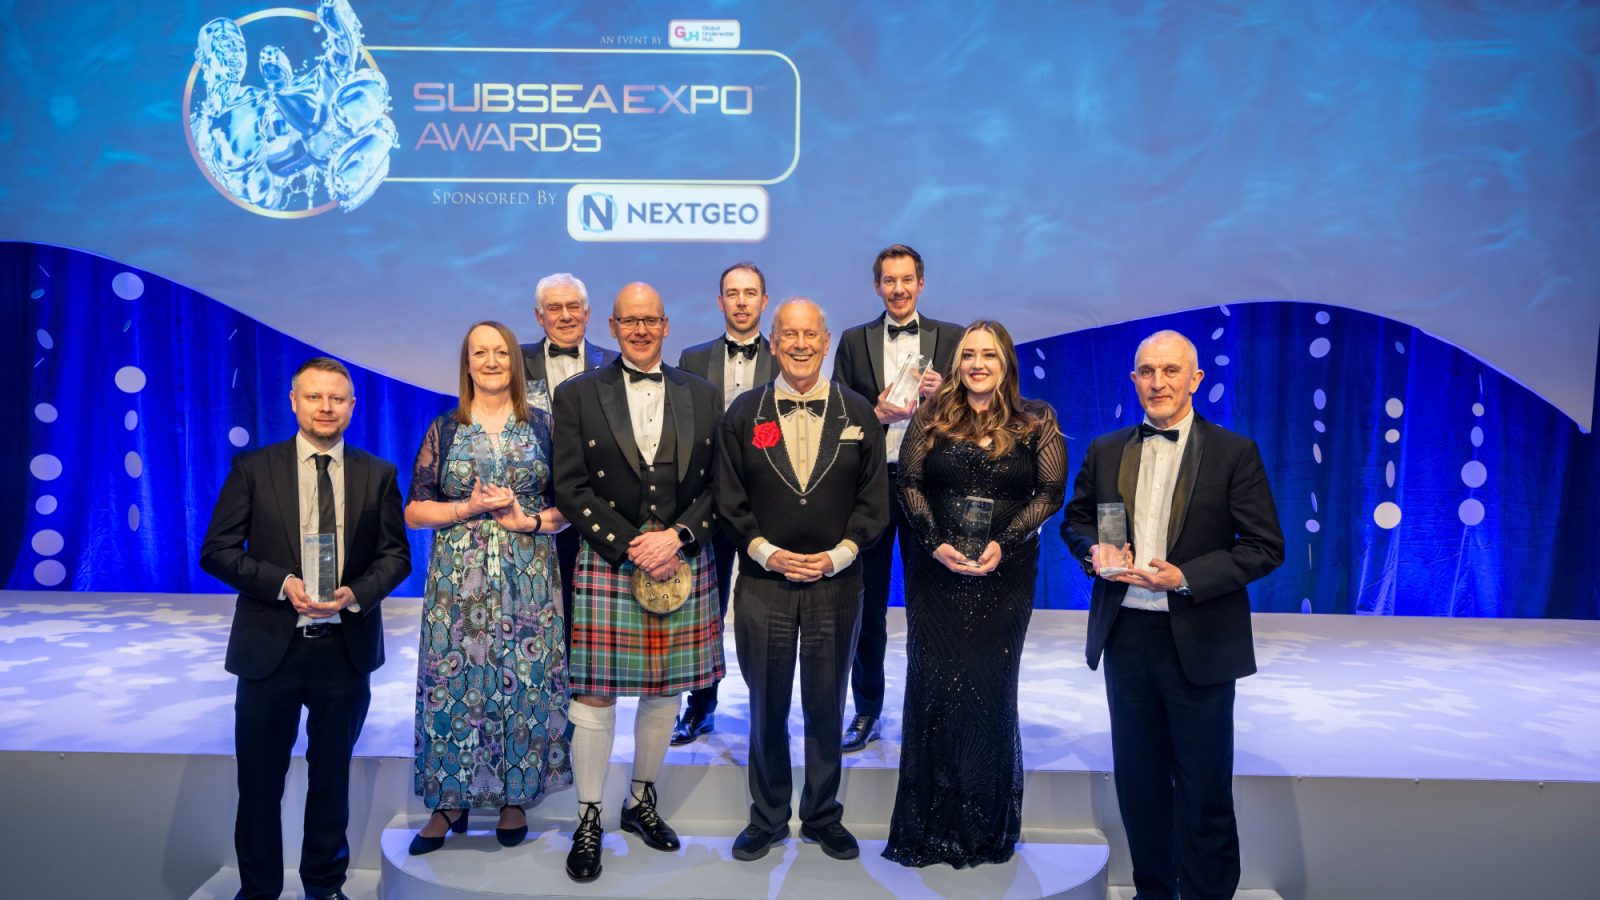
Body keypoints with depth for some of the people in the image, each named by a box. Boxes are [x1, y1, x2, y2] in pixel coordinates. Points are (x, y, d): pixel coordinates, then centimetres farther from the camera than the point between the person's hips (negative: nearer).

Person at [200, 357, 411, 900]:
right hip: (270, 646, -1)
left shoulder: (377, 475, 3)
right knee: (259, 779, 10)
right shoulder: (253, 468, -1)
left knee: (332, 776, 15)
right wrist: (283, 584, -18)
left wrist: (356, 593, -16)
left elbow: (396, 554, 3)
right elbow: (216, 550, -4)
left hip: (346, 647, 1)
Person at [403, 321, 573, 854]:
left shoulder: (543, 426, 5)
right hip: (459, 580, 0)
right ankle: (450, 800, 17)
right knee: (455, 682, 2)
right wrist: (469, 508, -11)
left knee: (526, 680, 4)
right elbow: (414, 511, 3)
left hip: (528, 579, 0)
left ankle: (514, 796, 20)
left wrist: (529, 520, -11)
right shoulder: (444, 431, 5)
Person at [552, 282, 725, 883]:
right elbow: (571, 489, -4)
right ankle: (589, 819, 16)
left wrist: (677, 536, -11)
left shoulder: (703, 396, 8)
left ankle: (641, 801, 30)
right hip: (607, 565, -2)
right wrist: (631, 547, -13)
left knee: (664, 693, 11)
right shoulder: (577, 396, 2)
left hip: (682, 564, 2)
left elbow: (716, 485, 5)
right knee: (594, 698, 1)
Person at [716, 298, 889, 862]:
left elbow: (873, 501, 3)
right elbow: (729, 502, 2)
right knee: (767, 708, 10)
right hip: (763, 582, 0)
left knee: (826, 707, 11)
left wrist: (837, 556, -9)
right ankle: (767, 817, 26)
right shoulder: (743, 414, 3)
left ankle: (823, 816, 28)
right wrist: (768, 554, -10)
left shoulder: (858, 414, 3)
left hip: (835, 583, 0)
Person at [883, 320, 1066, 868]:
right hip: (936, 571, 1)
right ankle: (930, 826, 16)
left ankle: (985, 827, 20)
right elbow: (910, 484, 2)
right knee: (932, 689, 3)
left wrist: (1004, 544, -13)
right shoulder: (933, 416, 4)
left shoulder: (1036, 422, 2)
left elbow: (1050, 493, -1)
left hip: (1005, 576, 0)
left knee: (991, 690, 5)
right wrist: (935, 542, -12)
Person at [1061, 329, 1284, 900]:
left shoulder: (1234, 453, -5)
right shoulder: (1106, 452, 6)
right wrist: (1092, 550, -7)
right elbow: (1075, 519, 16)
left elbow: (1265, 546, -7)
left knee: (1204, 785, 8)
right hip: (1126, 635, 4)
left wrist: (1185, 577, -18)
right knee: (1138, 777, 15)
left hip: (1198, 642, -3)